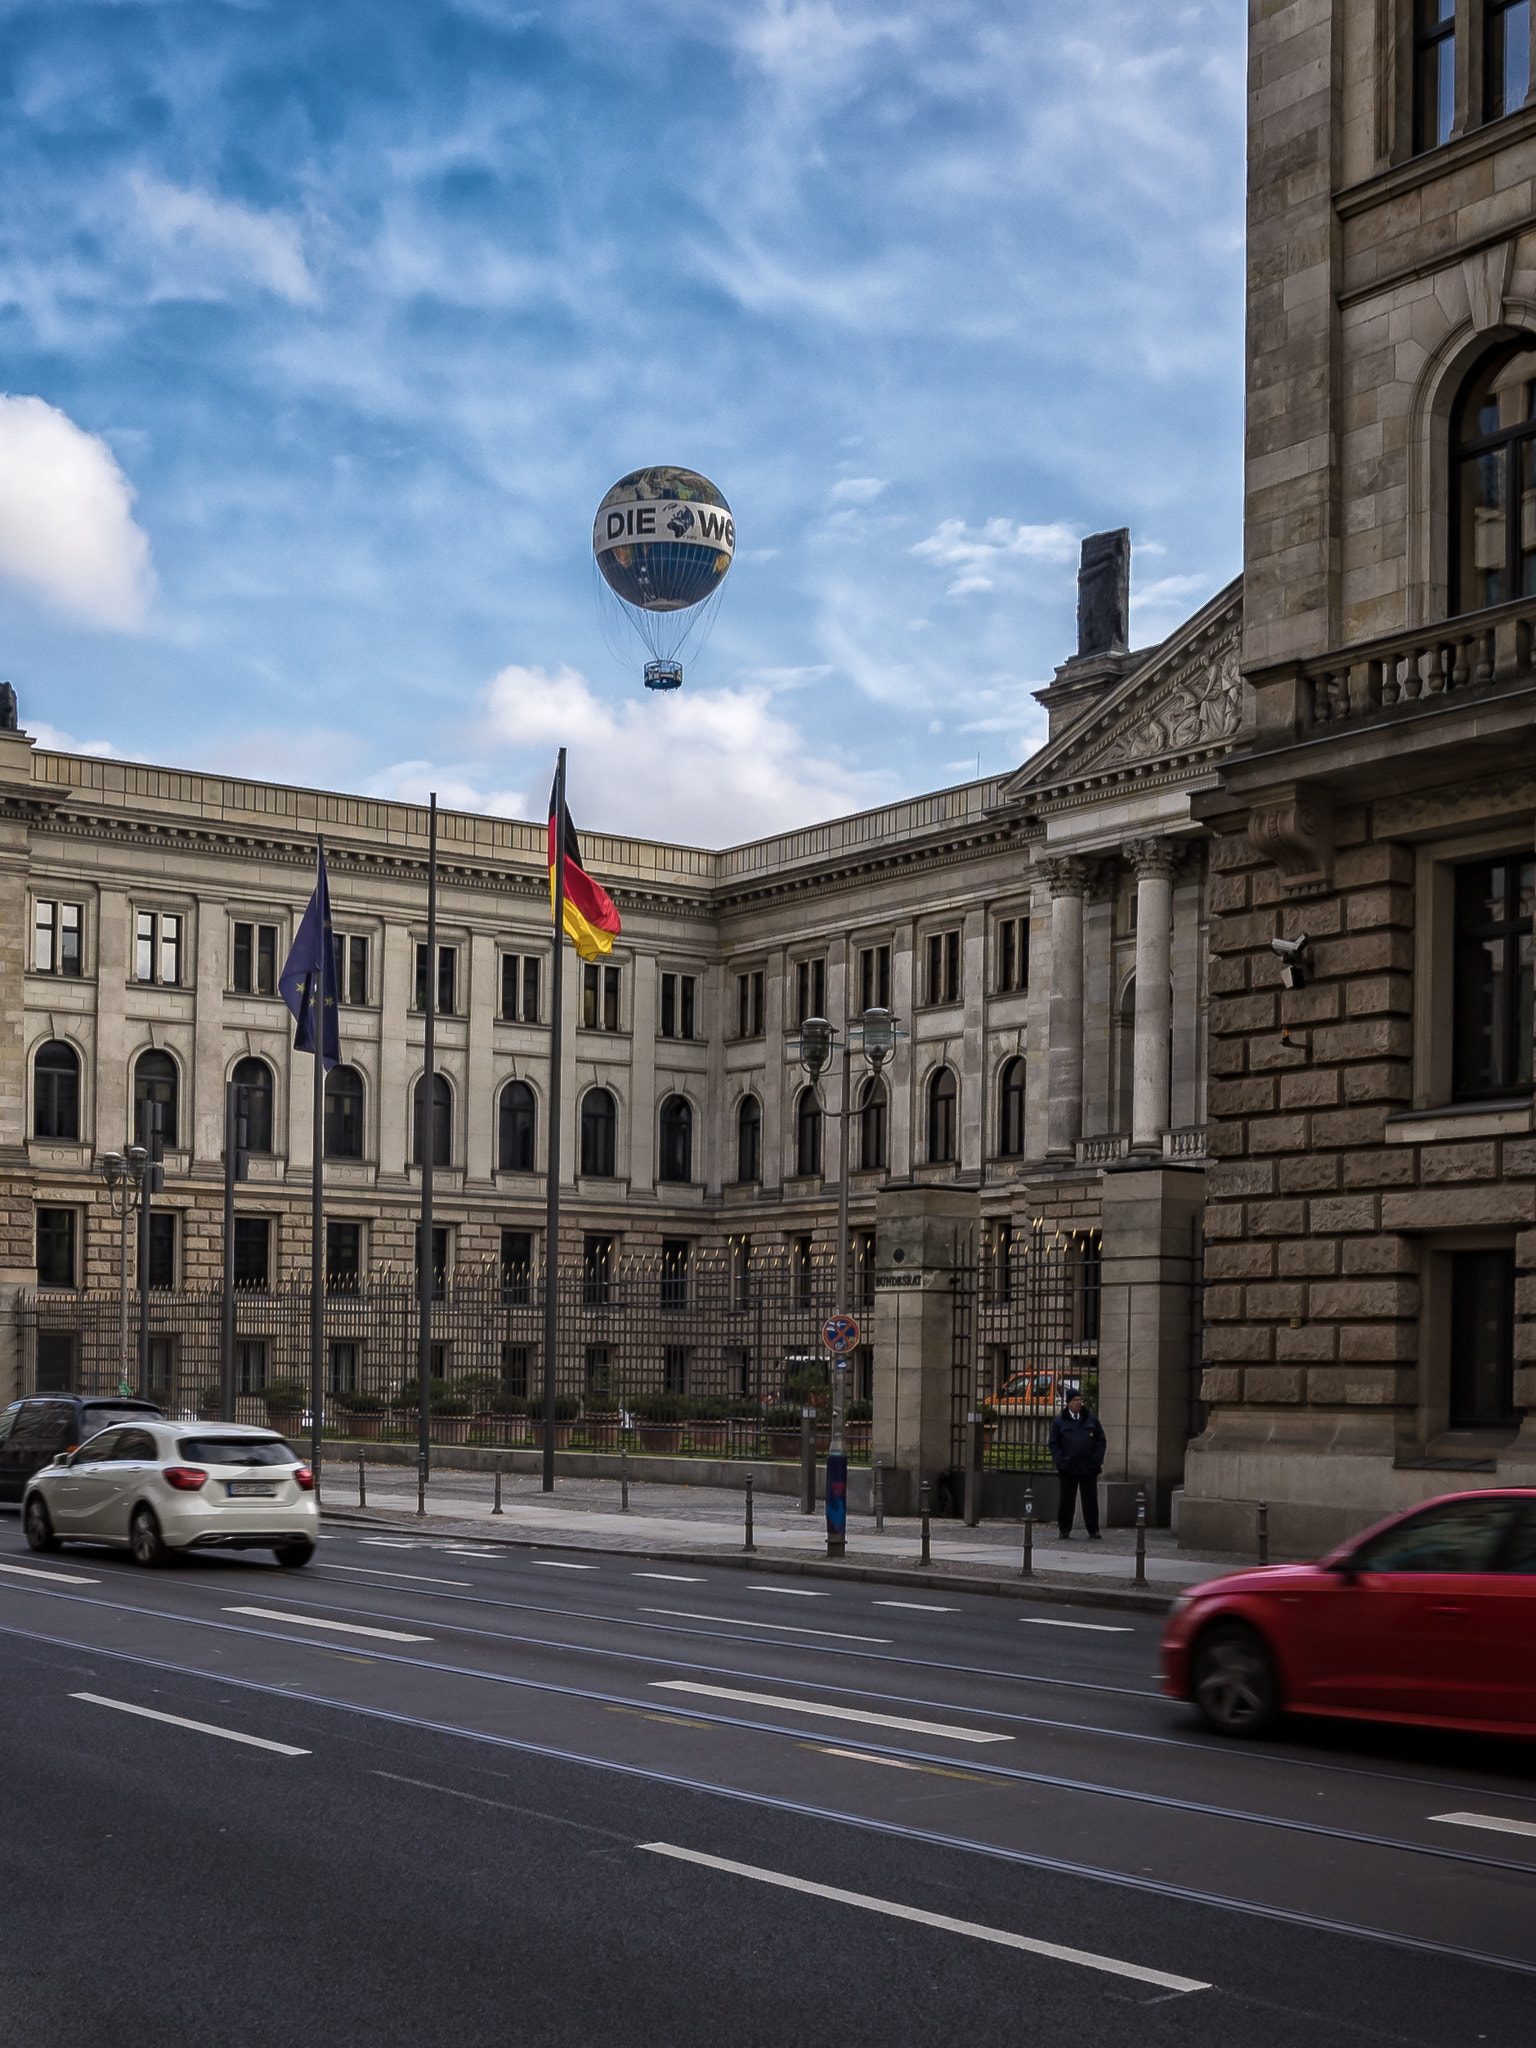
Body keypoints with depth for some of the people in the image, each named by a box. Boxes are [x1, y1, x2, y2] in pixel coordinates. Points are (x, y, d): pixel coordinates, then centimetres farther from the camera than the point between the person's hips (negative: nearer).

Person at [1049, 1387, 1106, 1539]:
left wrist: (1098, 1460, -1)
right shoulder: (1060, 1421, 6)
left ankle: (1093, 1529, 11)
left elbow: (1101, 1440, 11)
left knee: (1090, 1499, 3)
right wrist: (1060, 1462, -7)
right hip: (1068, 1468, -1)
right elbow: (1054, 1444, 6)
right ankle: (1064, 1529, 11)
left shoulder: (1092, 1419, 10)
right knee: (1067, 1500, 2)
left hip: (1089, 1468, 1)